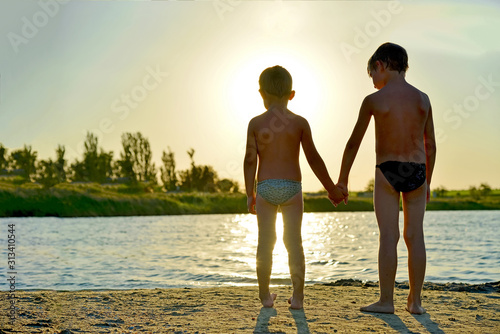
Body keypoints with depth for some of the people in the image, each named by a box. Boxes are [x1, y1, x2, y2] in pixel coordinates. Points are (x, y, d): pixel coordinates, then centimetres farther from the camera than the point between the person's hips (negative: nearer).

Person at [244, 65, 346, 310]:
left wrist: (250, 194, 6)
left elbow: (250, 160, -2)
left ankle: (265, 295, 14)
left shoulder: (256, 123, 0)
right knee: (294, 241, 5)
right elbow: (313, 158, 1)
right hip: (292, 187, 0)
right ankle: (297, 296, 6)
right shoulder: (300, 123, -1)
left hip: (265, 188, 0)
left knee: (265, 241, 7)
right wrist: (331, 188, 10)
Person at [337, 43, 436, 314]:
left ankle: (386, 300, 0)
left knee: (388, 236, -1)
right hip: (417, 171, 3)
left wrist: (342, 180, 9)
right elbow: (430, 145, 10)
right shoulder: (423, 99, 6)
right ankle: (415, 301, 11)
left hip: (387, 171, -3)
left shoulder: (373, 100, -5)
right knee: (415, 235, 6)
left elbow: (353, 143, 1)